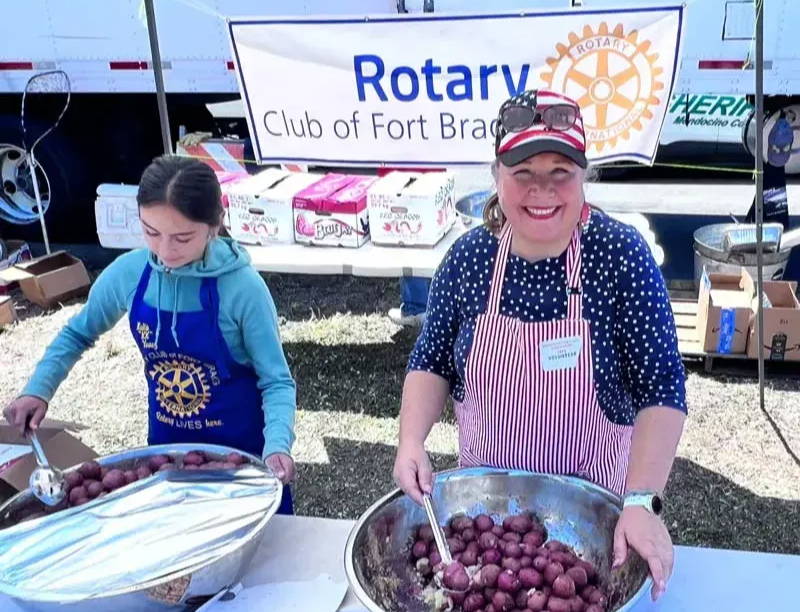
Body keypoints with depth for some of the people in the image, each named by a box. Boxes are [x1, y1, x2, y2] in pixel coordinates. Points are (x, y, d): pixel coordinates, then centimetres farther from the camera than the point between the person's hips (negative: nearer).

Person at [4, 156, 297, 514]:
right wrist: (38, 390, -7)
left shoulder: (242, 287, -24)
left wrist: (277, 446, -35)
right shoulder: (128, 273, -12)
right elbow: (78, 333, 7)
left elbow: (276, 381, -18)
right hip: (167, 443, 4)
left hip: (243, 447, -3)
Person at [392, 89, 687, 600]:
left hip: (593, 504, -2)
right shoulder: (470, 256, -11)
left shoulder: (621, 255, -19)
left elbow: (661, 389, -20)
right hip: (485, 495, 3)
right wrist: (412, 439, -17)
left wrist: (641, 501, -29)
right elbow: (432, 363, -1)